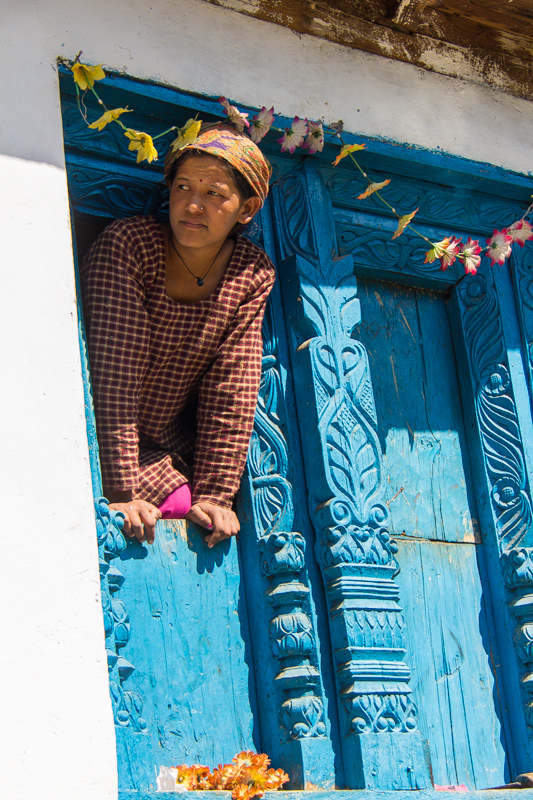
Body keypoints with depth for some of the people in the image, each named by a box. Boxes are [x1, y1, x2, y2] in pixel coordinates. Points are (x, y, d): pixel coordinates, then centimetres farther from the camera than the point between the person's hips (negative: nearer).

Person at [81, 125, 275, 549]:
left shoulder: (252, 273, -5)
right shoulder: (126, 245, -18)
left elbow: (232, 391, -6)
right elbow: (116, 375, -24)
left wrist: (214, 494, -13)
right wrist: (120, 494, -28)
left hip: (169, 445, 4)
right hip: (102, 446, -4)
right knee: (175, 503, -22)